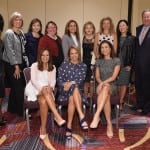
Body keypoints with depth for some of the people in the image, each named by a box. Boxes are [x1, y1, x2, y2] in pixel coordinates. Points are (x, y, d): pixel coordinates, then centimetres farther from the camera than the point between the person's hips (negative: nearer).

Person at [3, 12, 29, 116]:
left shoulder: (21, 32, 13)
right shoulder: (9, 33, -10)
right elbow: (10, 51, -15)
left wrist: (26, 63, 10)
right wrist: (16, 66, -17)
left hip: (22, 63, 7)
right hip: (12, 65, -7)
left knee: (17, 87, 13)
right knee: (18, 88, -3)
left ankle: (12, 108, 28)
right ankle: (21, 111, 8)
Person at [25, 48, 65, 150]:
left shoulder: (52, 67, 17)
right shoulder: (34, 65, 8)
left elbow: (53, 80, 5)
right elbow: (33, 79, -5)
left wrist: (50, 87, -18)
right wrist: (42, 87, -23)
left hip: (47, 90, 2)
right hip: (35, 88, -2)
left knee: (44, 101, -35)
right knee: (45, 91, -38)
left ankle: (43, 132, -37)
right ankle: (57, 116, -48)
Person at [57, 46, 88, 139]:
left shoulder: (83, 66, 14)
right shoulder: (64, 64, 12)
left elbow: (81, 79, -1)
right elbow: (59, 79, 4)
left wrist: (71, 83, -18)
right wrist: (65, 84, -17)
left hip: (78, 90, 1)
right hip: (65, 90, -1)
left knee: (72, 99, -34)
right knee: (75, 88, -36)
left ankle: (69, 126, -34)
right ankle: (82, 117, -43)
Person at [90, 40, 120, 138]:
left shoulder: (116, 61, 7)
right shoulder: (98, 62, 18)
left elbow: (114, 77, -4)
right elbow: (97, 77, 10)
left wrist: (104, 83, -19)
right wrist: (101, 83, -12)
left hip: (112, 86, -2)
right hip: (101, 86, 2)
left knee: (106, 88, -41)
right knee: (106, 96, -36)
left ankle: (97, 115, -52)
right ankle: (109, 124, -36)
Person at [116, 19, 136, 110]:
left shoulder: (132, 39, 4)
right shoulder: (117, 38, 11)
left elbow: (134, 53, 1)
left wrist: (131, 65, -6)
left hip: (126, 65, -2)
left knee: (124, 84, 0)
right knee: (117, 84, 1)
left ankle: (121, 103, 5)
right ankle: (119, 101, 11)